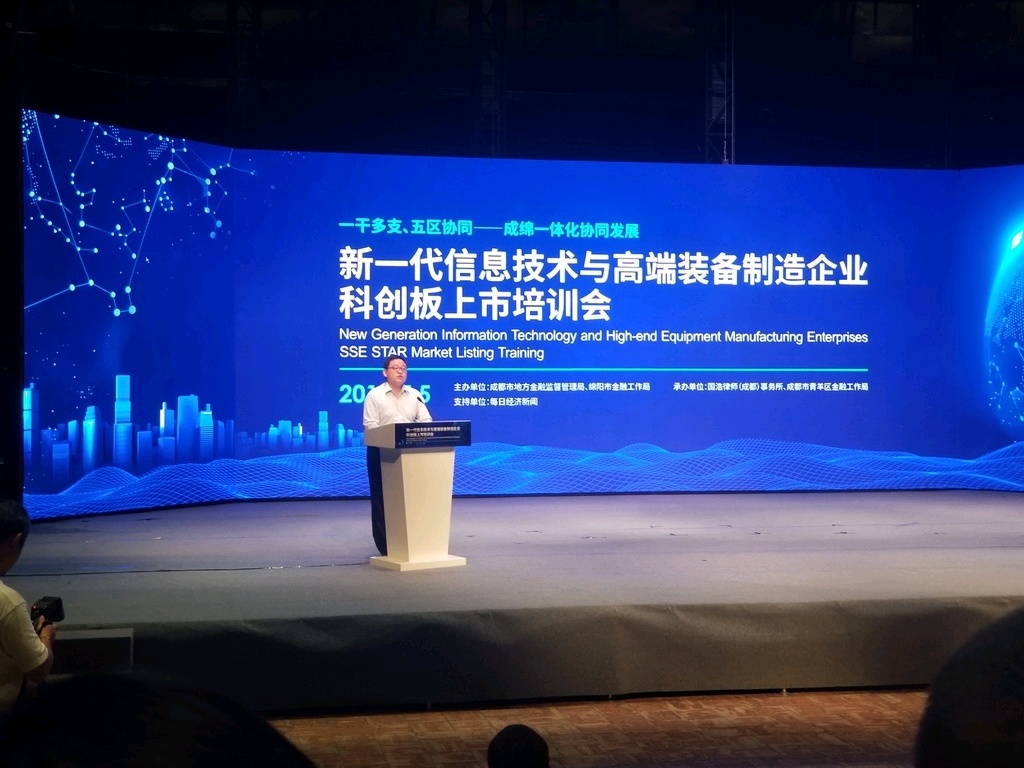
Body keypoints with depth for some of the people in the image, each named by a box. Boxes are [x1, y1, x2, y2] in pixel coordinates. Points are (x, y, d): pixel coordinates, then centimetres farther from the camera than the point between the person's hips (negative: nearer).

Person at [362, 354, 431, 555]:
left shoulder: (414, 395, 10)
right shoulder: (374, 395, -2)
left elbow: (426, 421, 4)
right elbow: (370, 425, -10)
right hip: (382, 451, -4)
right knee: (383, 498, -1)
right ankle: (386, 545, 5)